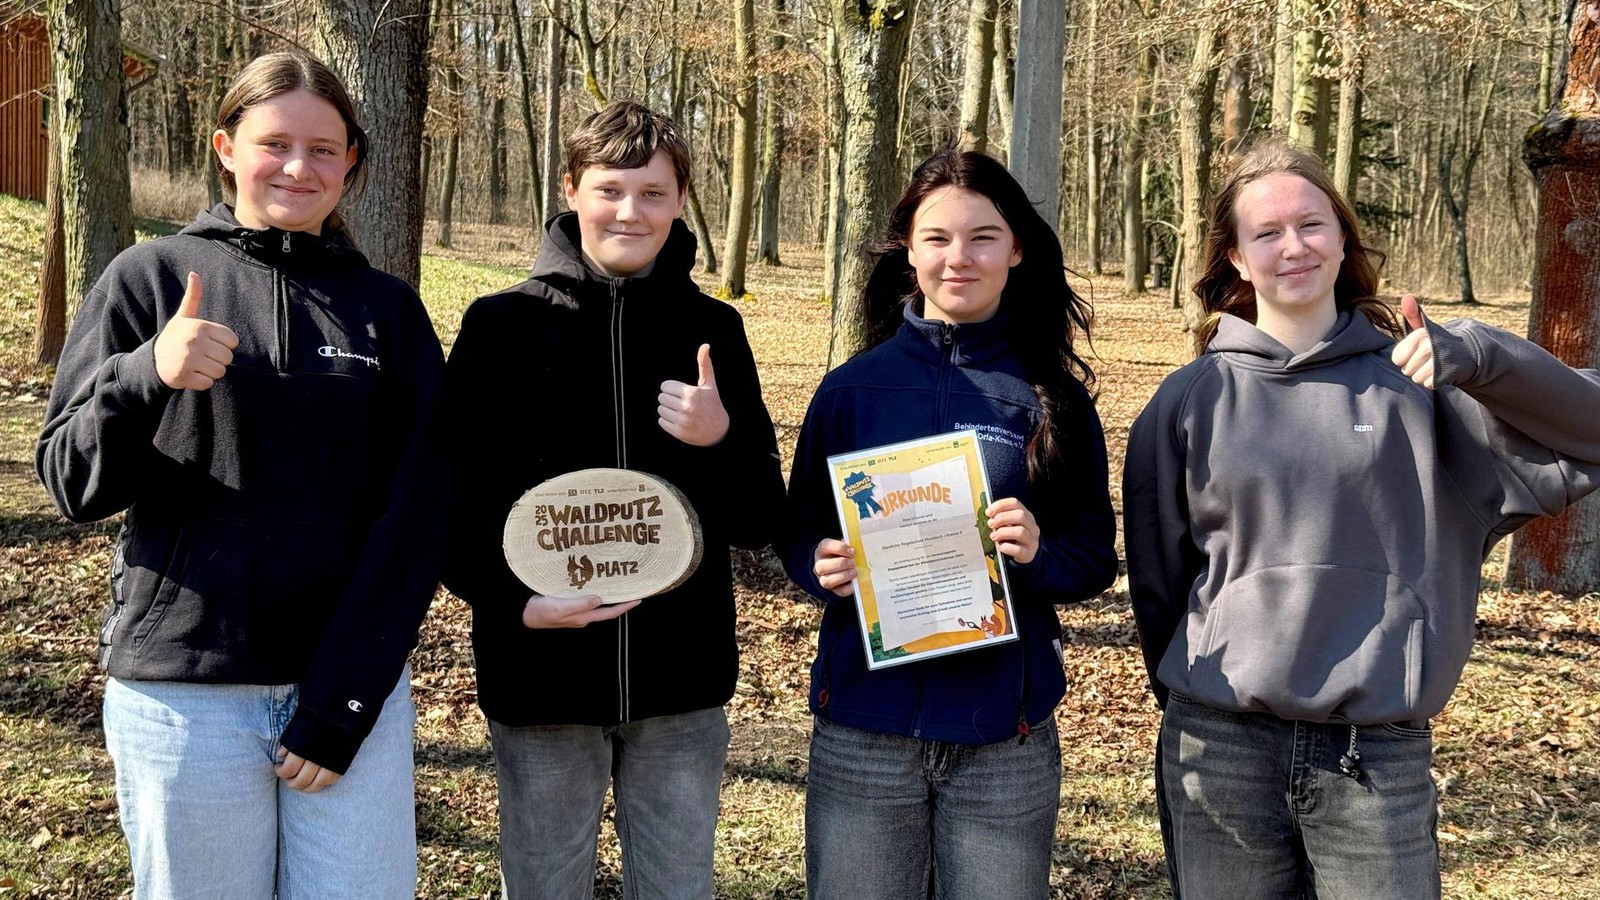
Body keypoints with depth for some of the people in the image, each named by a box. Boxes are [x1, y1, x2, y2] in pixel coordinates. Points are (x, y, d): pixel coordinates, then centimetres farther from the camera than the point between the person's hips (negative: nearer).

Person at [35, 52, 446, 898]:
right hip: (182, 692, -1)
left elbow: (413, 519, 1)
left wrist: (345, 702, -8)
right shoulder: (150, 277, 2)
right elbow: (73, 486, -1)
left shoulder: (386, 308, 6)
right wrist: (144, 376, -21)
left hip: (355, 683, 1)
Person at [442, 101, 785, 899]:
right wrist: (512, 601, -17)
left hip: (681, 682, 2)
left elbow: (759, 519, 4)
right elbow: (453, 499, -1)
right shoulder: (504, 324, -1)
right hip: (542, 678, -1)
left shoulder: (713, 330, 4)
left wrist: (721, 439, -16)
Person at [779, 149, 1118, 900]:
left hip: (1005, 734, 0)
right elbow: (799, 535, 8)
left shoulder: (1053, 397, 2)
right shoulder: (853, 388, 3)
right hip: (864, 732, 0)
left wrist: (1039, 553, -16)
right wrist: (822, 567, -14)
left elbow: (1097, 557, 5)